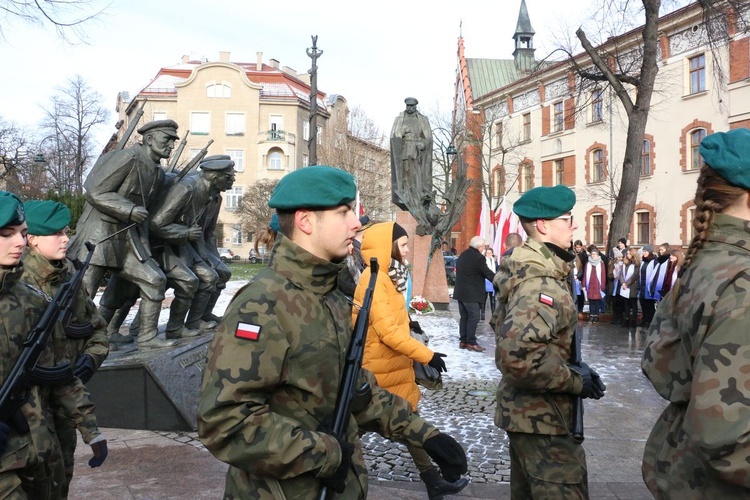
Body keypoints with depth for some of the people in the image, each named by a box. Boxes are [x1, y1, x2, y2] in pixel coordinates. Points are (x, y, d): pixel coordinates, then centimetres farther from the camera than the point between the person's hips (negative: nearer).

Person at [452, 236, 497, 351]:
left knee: (464, 317, 12)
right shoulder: (478, 257, -15)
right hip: (471, 293, -9)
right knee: (473, 317, -3)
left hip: (460, 292, 9)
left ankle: (463, 341, 14)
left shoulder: (462, 255, 13)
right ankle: (471, 342, -3)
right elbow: (488, 273, -12)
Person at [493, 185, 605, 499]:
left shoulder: (528, 269, 9)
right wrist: (576, 380, -21)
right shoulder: (541, 283, -24)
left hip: (525, 410, 10)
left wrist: (571, 368, 10)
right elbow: (519, 358, -36)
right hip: (542, 416, -10)